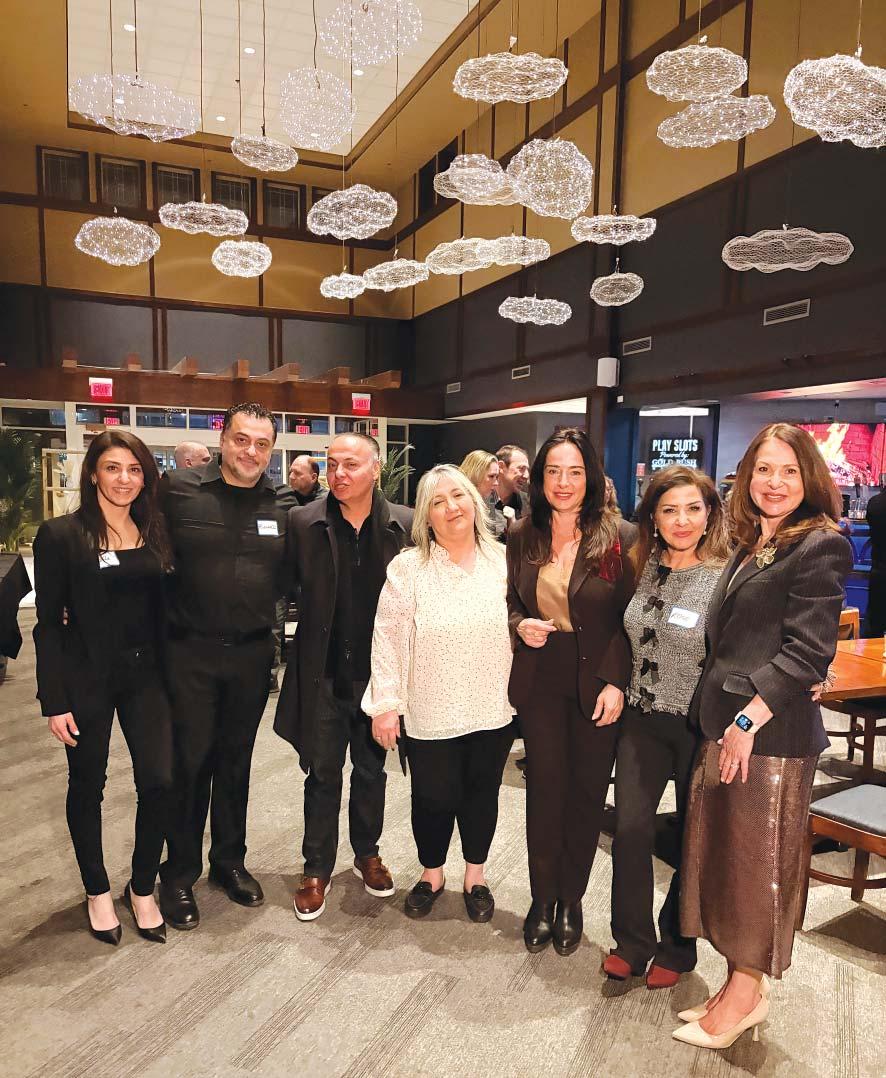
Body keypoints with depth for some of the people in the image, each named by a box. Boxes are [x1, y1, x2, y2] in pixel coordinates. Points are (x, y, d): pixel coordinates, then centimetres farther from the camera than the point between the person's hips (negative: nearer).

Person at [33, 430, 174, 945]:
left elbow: (164, 607, 8)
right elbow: (49, 622, -7)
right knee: (87, 786, 12)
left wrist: (172, 673, 2)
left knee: (160, 781, 0)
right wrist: (54, 700, -9)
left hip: (146, 674, 3)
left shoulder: (155, 531, 4)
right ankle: (98, 891, 33)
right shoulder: (61, 535, -7)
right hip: (87, 676, -3)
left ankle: (143, 888, 24)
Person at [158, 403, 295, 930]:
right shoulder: (178, 490, -7)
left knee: (236, 760, 16)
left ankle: (230, 861, 34)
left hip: (253, 653, 3)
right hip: (190, 652, -3)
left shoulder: (282, 507, 2)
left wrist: (260, 608, -1)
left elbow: (287, 575, 11)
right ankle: (180, 873, 27)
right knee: (189, 762, 7)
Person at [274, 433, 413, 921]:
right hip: (323, 674, 0)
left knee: (372, 771, 19)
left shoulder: (407, 524, -7)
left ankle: (367, 854, 41)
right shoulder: (303, 522, -6)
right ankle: (317, 870, 32)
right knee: (322, 775, 13)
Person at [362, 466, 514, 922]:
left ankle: (475, 875, 41)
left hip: (493, 709, 2)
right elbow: (389, 638, -9)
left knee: (482, 793, 17)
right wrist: (385, 703, -10)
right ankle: (431, 874, 40)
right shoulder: (408, 568, -9)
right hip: (431, 712, -2)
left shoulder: (504, 560, -1)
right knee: (434, 797, 12)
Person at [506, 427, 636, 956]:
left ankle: (571, 899, 31)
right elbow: (510, 602, 11)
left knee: (588, 792, 10)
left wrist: (616, 683, -13)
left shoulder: (621, 537, -9)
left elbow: (630, 620, -6)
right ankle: (543, 896, 29)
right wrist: (521, 626, -10)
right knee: (545, 788, 9)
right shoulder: (521, 536, 0)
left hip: (598, 684, -1)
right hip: (540, 681, 2)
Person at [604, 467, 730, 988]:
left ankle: (676, 948, 33)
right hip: (643, 718, 4)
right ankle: (632, 943, 25)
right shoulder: (644, 568, 2)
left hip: (700, 724, -4)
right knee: (630, 829, 4)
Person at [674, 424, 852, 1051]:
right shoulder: (749, 547, 13)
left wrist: (747, 721, -19)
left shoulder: (821, 546, -10)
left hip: (772, 735, -8)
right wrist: (718, 722, 9)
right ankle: (738, 983, 29)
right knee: (723, 853, 14)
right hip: (723, 725, 8)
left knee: (758, 860, 6)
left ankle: (747, 993, 23)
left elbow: (807, 650, -17)